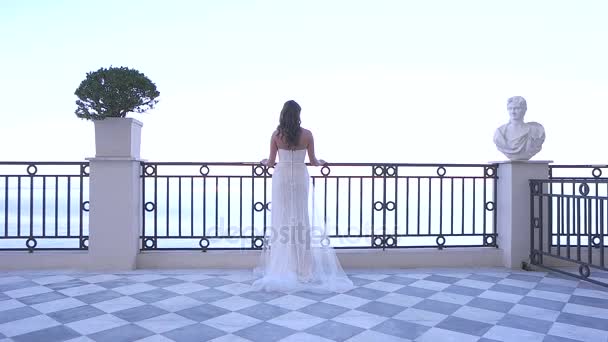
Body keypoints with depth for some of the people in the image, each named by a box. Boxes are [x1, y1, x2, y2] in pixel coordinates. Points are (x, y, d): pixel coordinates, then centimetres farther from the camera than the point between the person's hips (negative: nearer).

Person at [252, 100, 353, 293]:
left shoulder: (276, 135, -4)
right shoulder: (306, 135, -6)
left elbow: (271, 162, 0)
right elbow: (313, 161, 0)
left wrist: (265, 162, 23)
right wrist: (321, 162, 23)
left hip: (281, 177, 0)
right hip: (300, 178, 0)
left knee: (281, 218, 8)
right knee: (301, 219, 7)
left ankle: (280, 266, 13)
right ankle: (302, 267, 11)